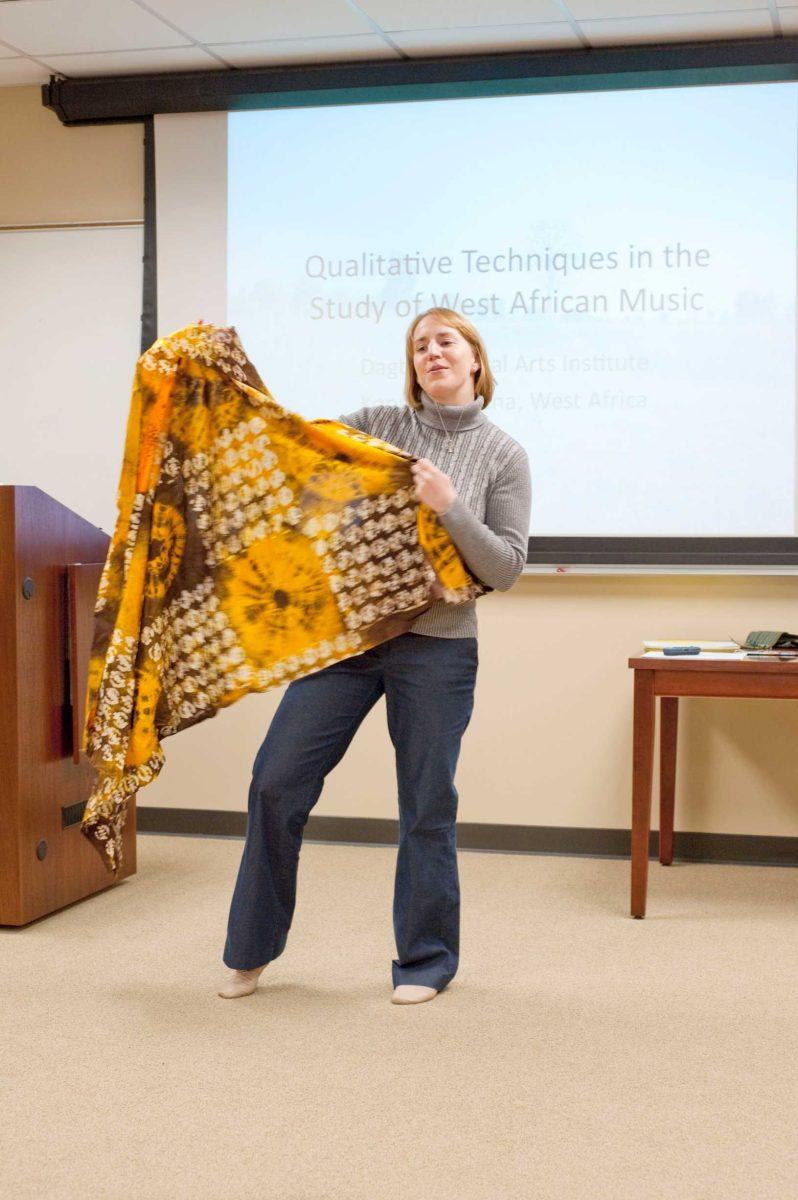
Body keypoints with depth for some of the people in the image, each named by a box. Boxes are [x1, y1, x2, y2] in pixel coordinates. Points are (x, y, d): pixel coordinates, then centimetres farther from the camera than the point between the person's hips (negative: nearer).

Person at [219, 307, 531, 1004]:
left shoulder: (502, 456, 1)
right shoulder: (378, 425, 7)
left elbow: (506, 569, -4)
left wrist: (449, 507, -18)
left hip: (437, 649, -2)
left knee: (428, 808, 5)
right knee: (278, 782, 1)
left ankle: (426, 960, 24)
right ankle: (252, 950, 18)